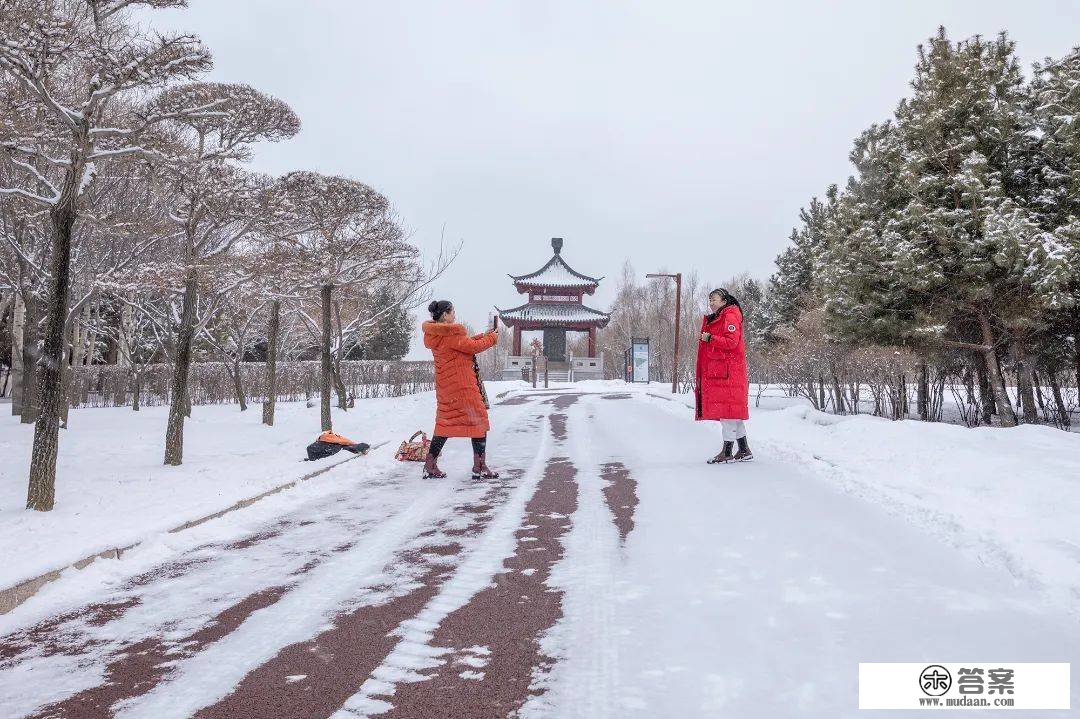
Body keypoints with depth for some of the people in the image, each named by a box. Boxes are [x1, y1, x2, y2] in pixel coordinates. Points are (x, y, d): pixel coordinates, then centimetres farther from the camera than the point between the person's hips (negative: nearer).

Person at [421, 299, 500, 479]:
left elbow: (464, 343, 14)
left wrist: (483, 336, 10)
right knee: (478, 421, 2)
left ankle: (430, 466, 18)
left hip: (445, 387, 9)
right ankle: (479, 467, 4)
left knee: (445, 422, 17)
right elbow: (473, 347, -15)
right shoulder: (451, 335, -19)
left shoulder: (436, 335, 10)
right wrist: (492, 338, 1)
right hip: (462, 386, -9)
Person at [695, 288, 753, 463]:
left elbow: (731, 341, -19)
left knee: (727, 410, -9)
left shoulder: (730, 317, -8)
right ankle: (744, 450, 17)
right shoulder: (713, 319, 22)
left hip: (728, 371, -10)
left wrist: (710, 338, -13)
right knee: (732, 411, 11)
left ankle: (727, 452, -7)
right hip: (715, 371, 10)